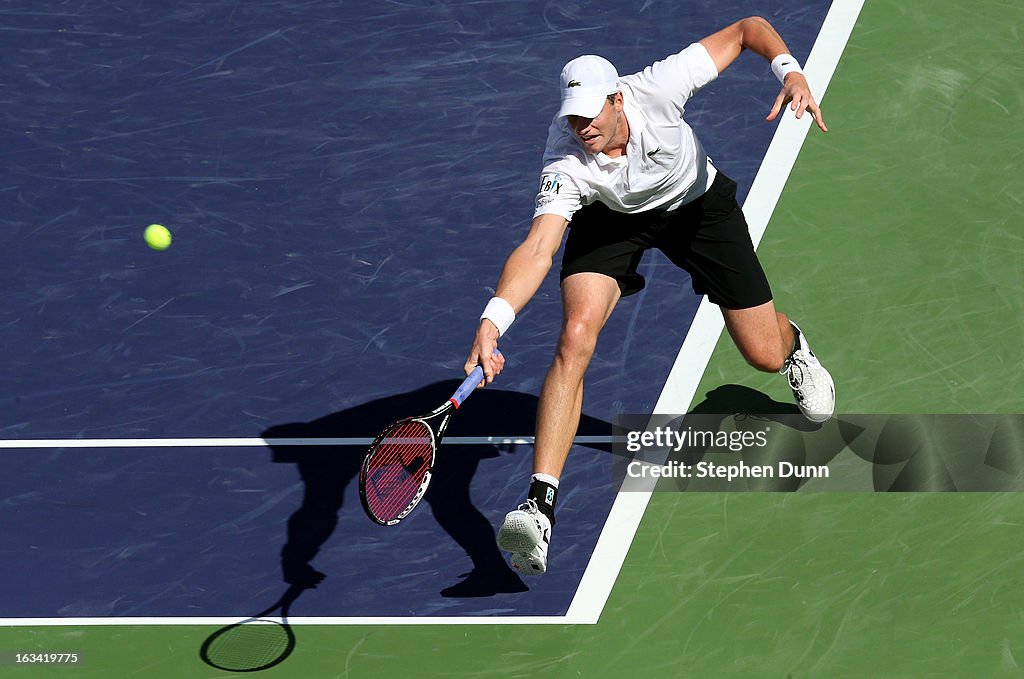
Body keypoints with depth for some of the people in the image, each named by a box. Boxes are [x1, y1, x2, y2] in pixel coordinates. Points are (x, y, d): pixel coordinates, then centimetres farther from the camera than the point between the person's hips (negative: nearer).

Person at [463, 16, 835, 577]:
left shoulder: (656, 89, -35)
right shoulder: (567, 166, -37)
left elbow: (748, 29, -24)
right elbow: (537, 249, -49)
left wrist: (789, 70, -43)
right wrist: (493, 320, -65)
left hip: (698, 203, 1)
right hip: (610, 218, -1)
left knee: (765, 354, 2)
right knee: (575, 337, -26)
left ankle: (794, 344, 47)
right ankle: (540, 507, -26)